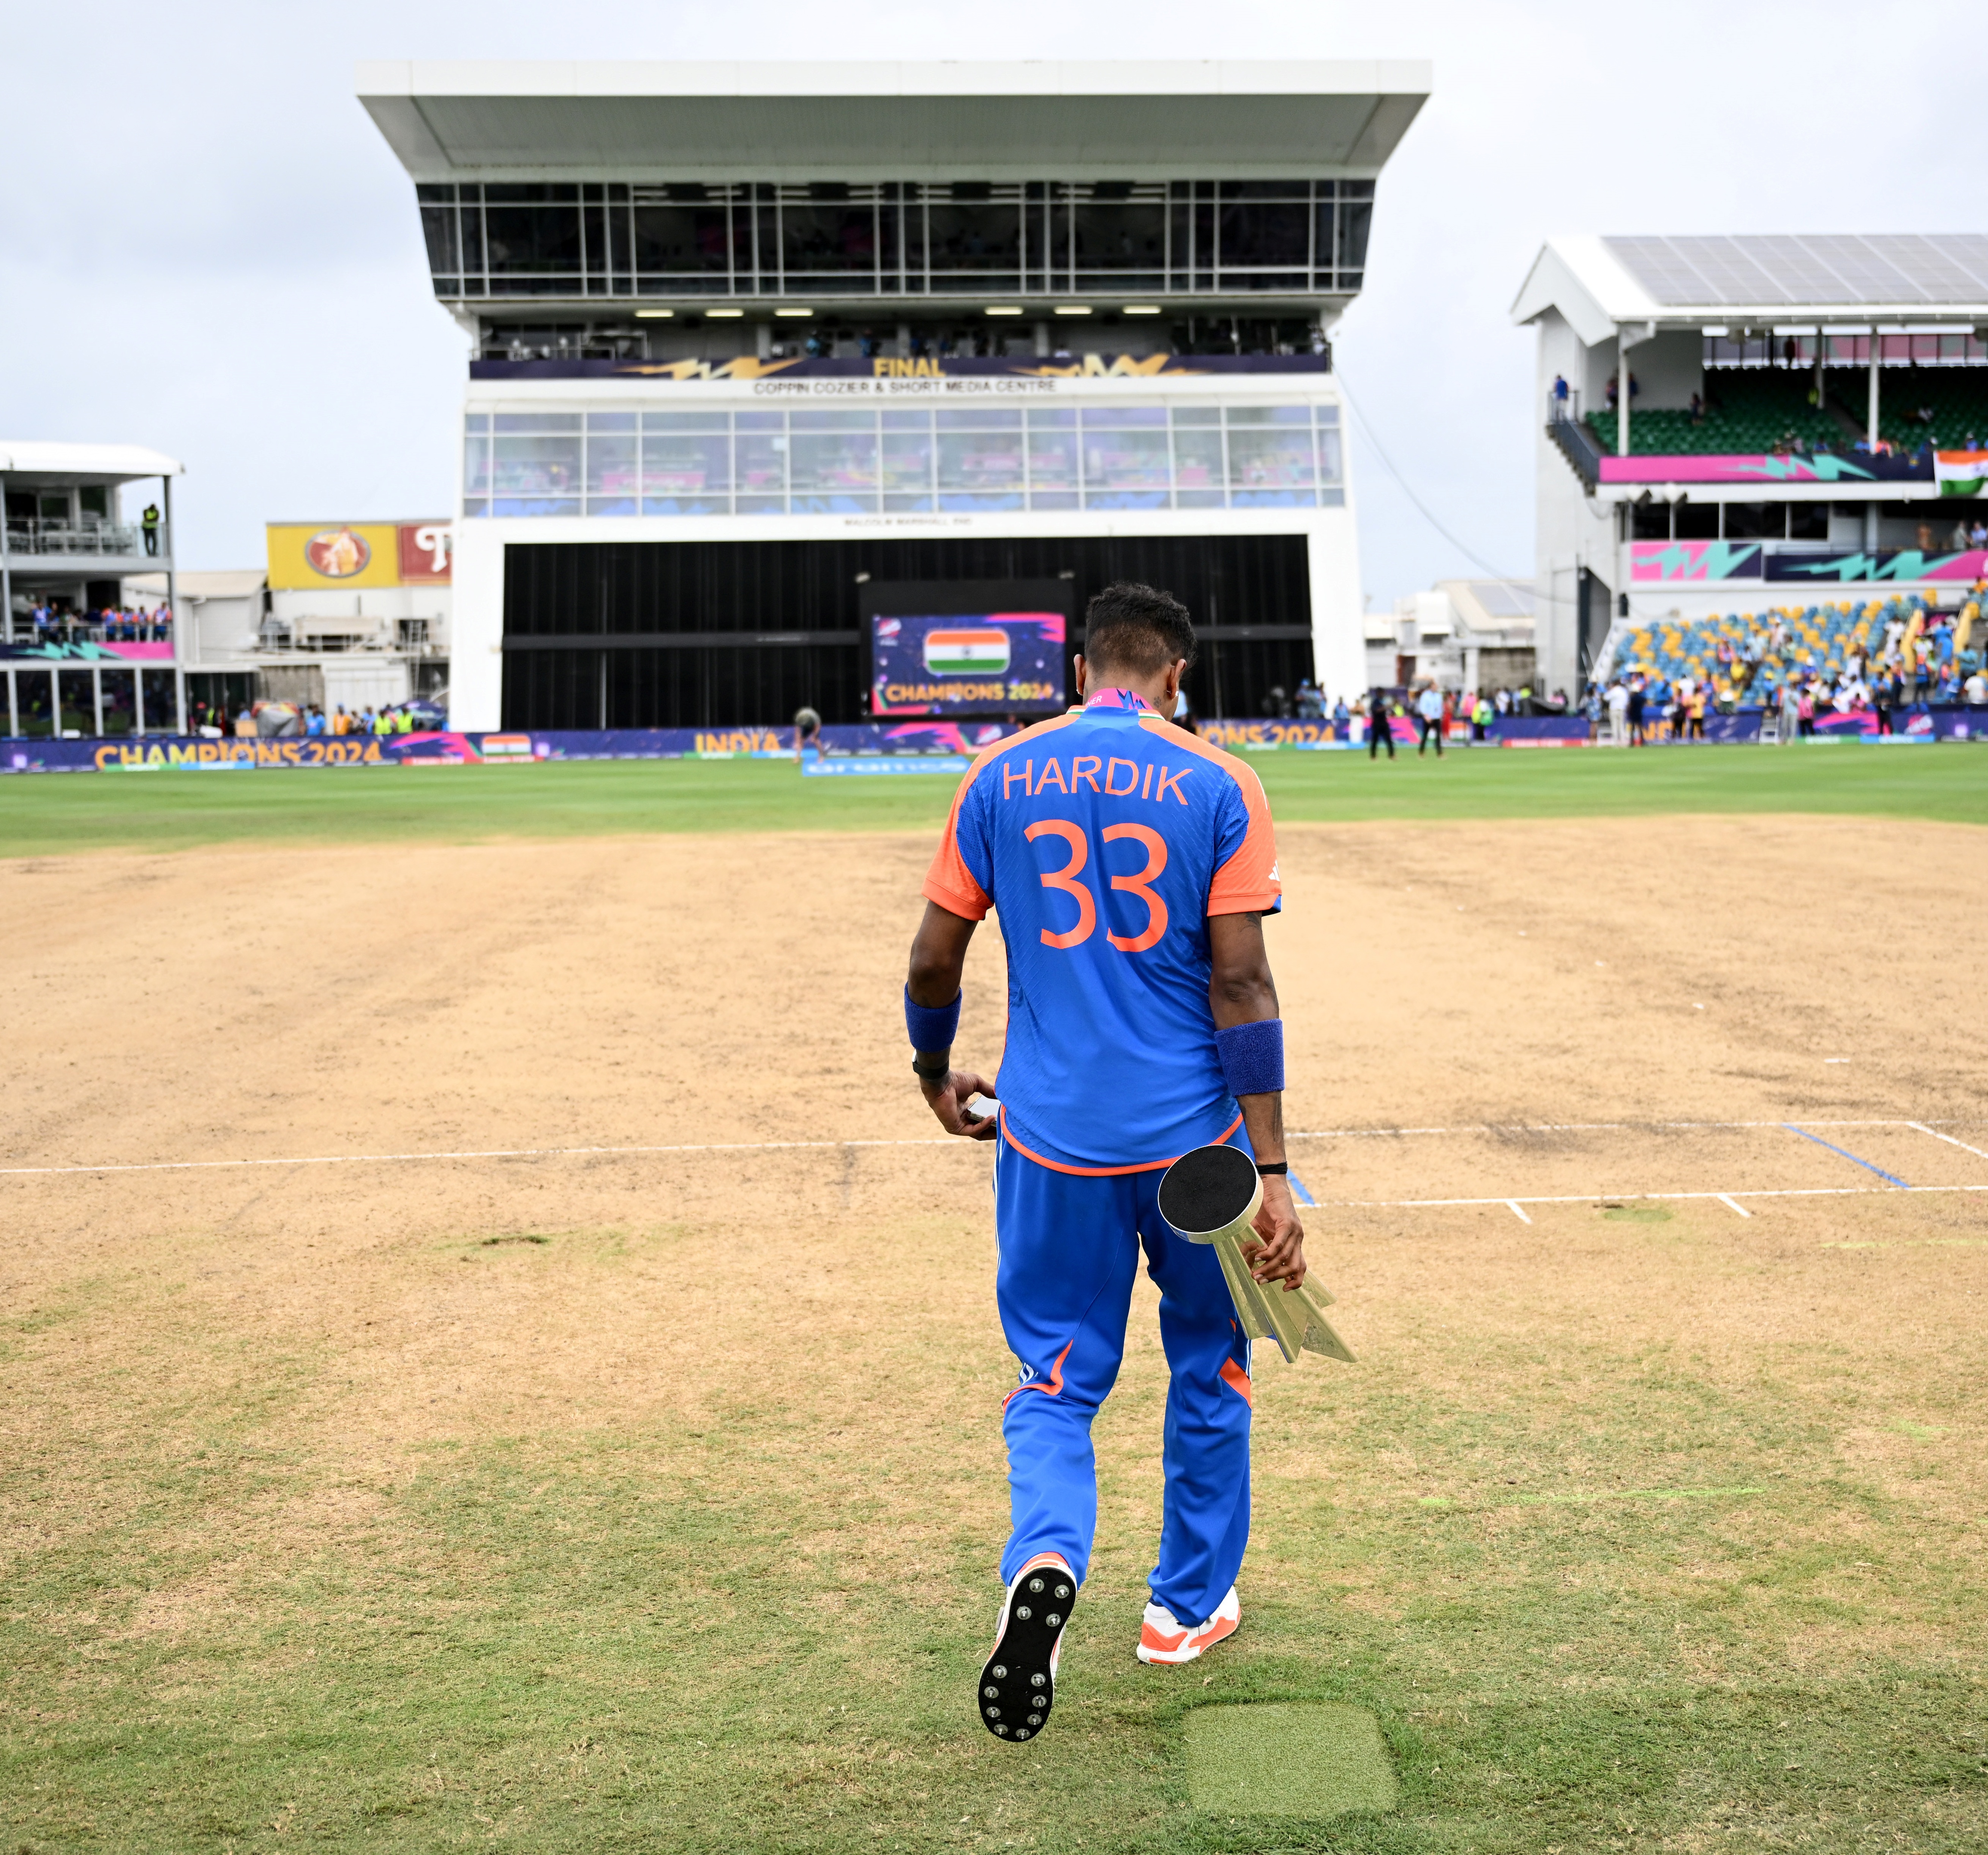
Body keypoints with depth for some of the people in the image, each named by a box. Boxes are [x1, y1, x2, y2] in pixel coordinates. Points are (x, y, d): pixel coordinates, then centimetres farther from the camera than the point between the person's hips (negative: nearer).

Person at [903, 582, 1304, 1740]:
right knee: (1209, 1365, 20)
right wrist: (1273, 1175, -11)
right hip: (1193, 1134, -1)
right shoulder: (1218, 787, -4)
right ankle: (1189, 1607, 31)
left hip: (1050, 1135, 1)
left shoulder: (1002, 779, 2)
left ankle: (1045, 1558, -16)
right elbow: (1241, 985, -11)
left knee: (1055, 1380, 12)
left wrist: (935, 1070, 24)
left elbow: (934, 961, 4)